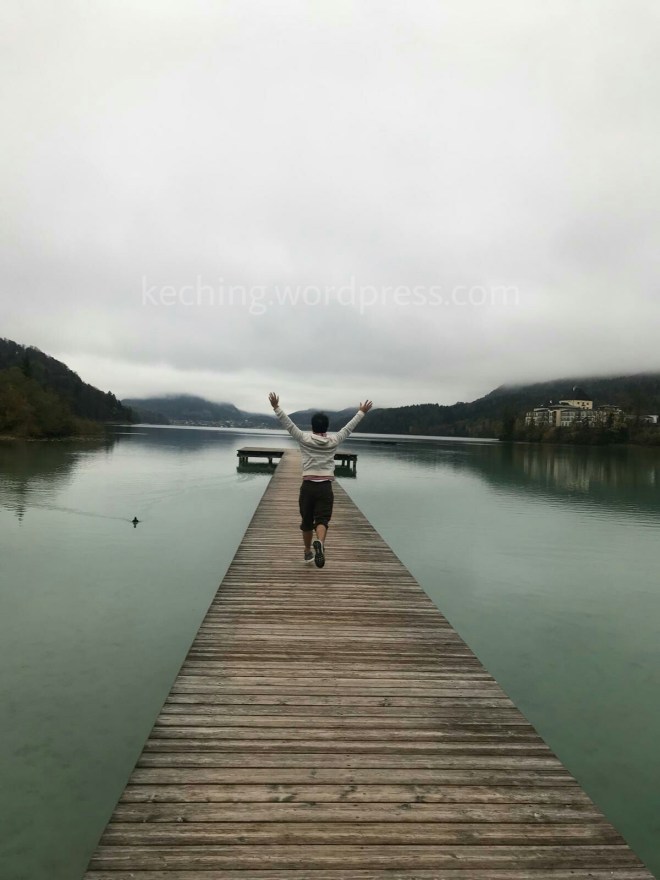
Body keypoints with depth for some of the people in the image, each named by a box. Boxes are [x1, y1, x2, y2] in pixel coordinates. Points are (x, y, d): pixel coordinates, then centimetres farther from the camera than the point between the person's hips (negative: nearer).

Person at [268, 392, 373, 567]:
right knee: (322, 520, -7)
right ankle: (319, 543, -37)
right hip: (325, 487, -1)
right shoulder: (333, 441, 2)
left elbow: (288, 424, -1)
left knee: (306, 521, 15)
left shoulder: (305, 438, -1)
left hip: (308, 486, 1)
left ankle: (308, 552, 28)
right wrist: (361, 412, 23)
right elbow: (349, 427, 12)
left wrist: (276, 407, 2)